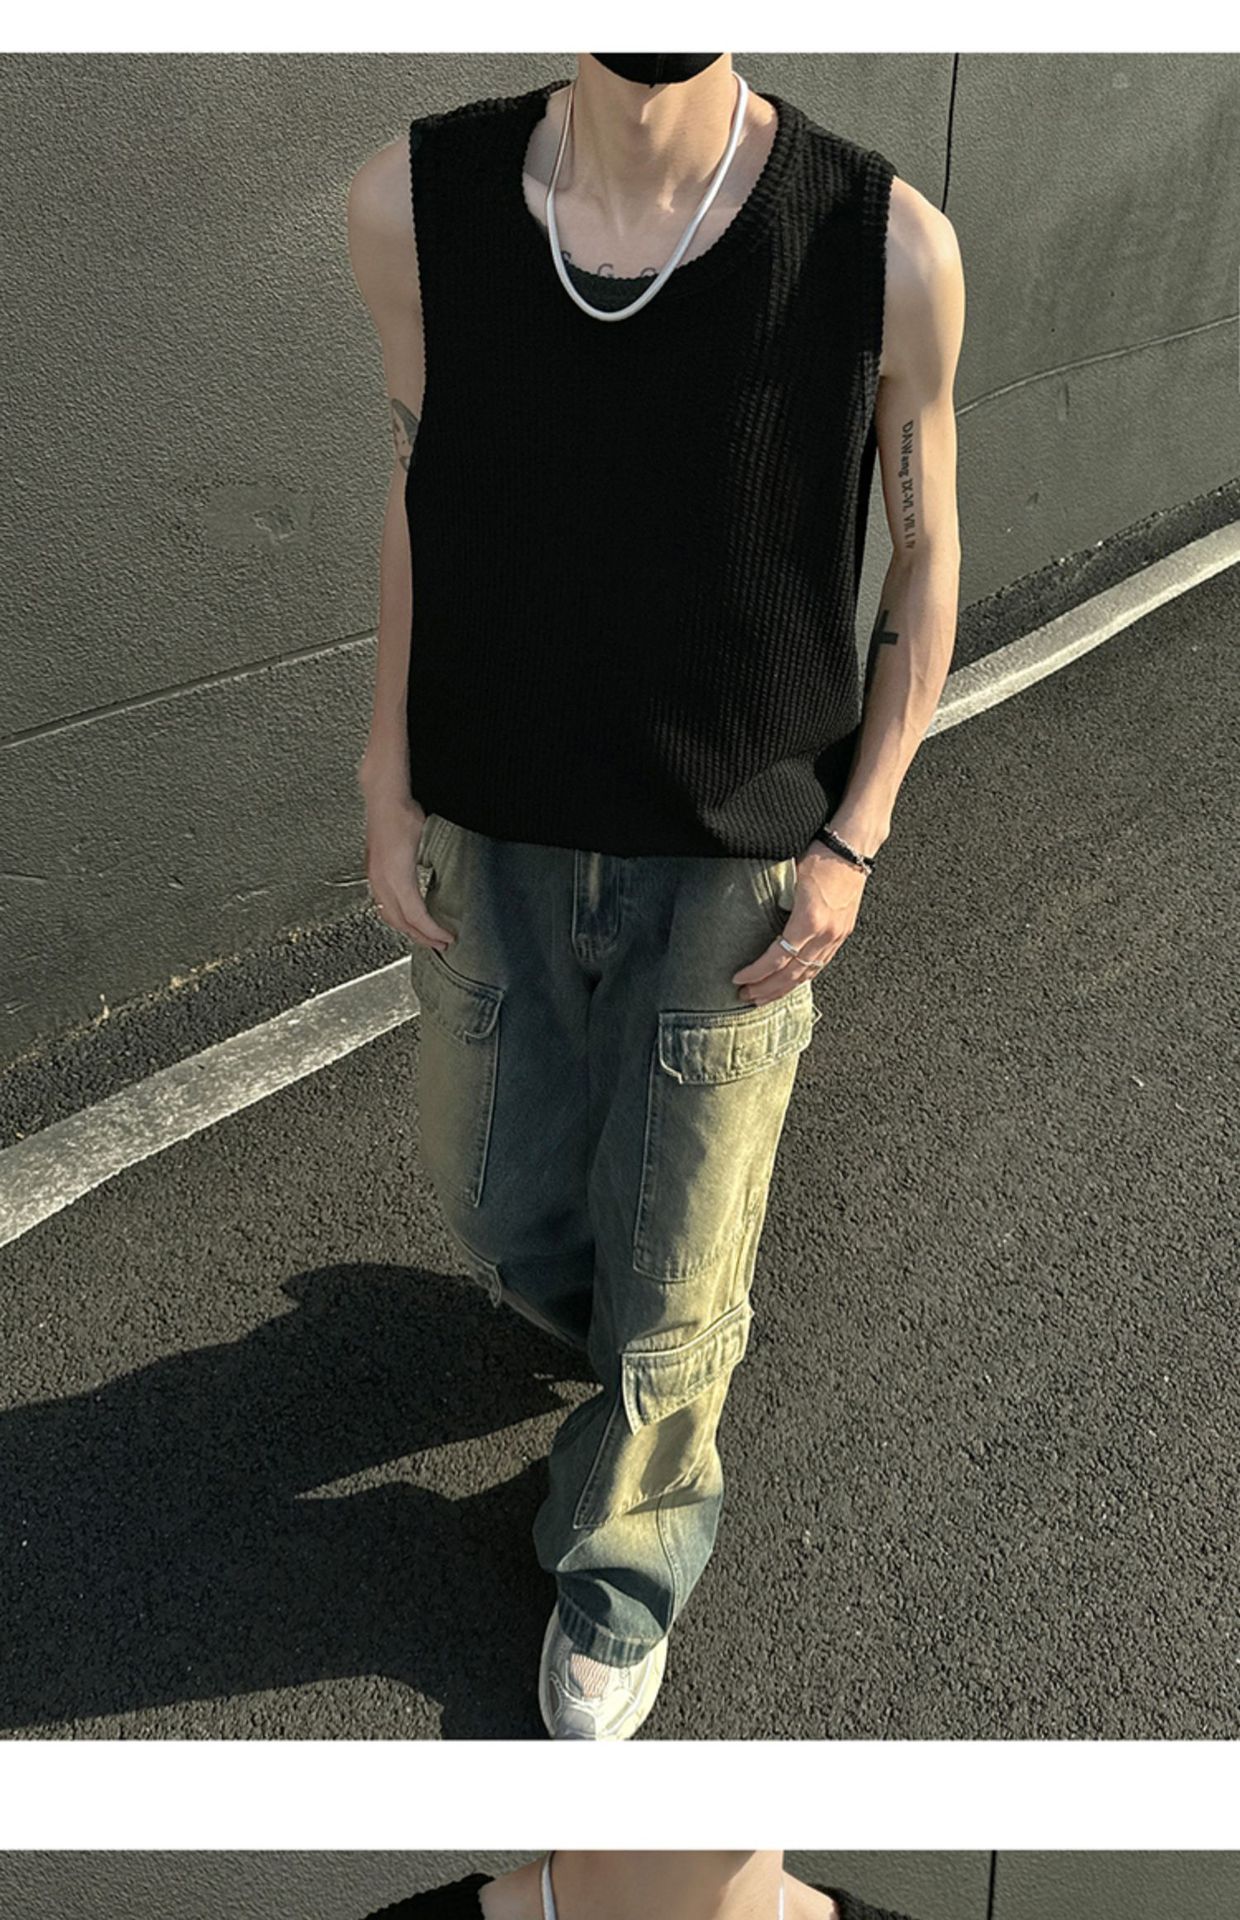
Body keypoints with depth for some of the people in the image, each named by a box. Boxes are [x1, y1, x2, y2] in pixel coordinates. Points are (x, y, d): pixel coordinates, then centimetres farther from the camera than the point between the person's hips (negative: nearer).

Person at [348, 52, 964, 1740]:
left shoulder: (888, 246, -17)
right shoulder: (410, 203, -10)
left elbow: (927, 553, -4)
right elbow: (422, 488, 3)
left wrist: (854, 842, -8)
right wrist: (391, 783, 1)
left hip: (741, 865, -2)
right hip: (492, 841, 3)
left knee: (676, 1279, 12)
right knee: (500, 1213, 20)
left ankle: (632, 1551, 45)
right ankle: (649, 1316, 58)